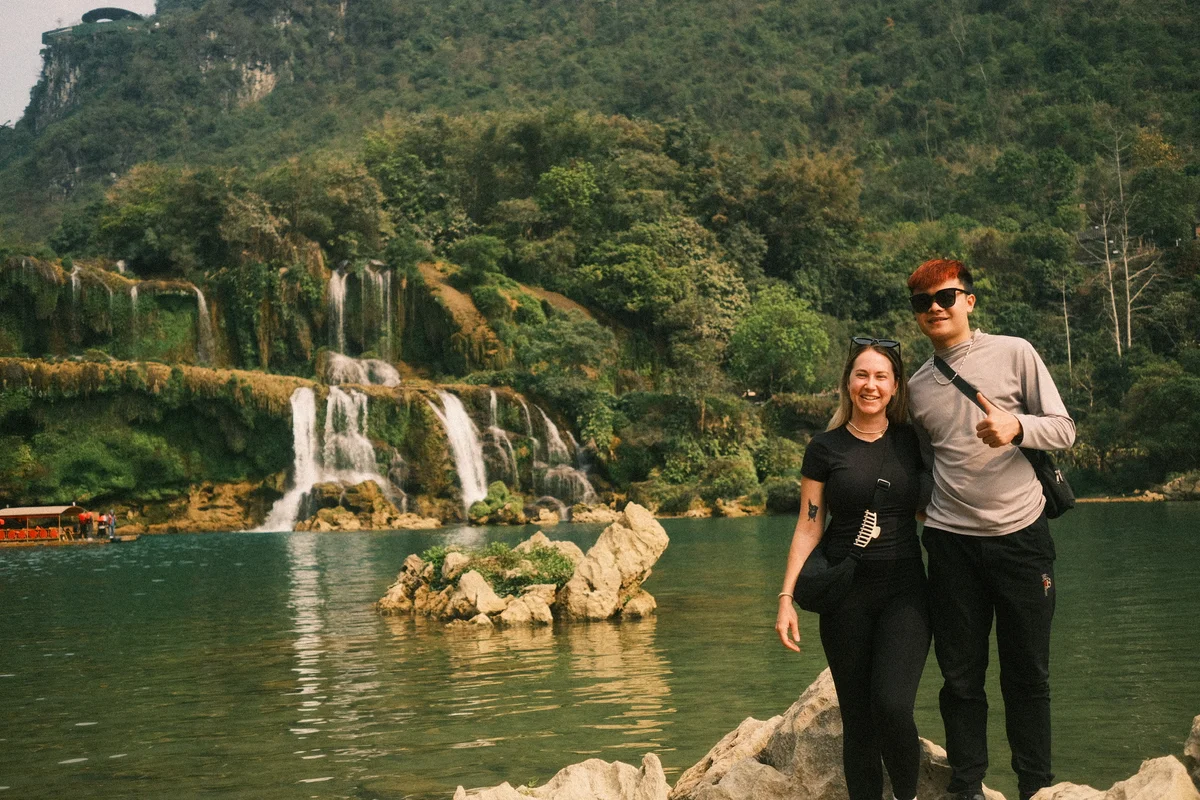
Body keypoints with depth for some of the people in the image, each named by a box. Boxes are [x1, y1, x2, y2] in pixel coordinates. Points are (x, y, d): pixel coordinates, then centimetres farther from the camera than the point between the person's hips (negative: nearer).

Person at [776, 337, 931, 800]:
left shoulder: (911, 442, 6)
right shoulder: (825, 449, 1)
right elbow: (808, 527, 1)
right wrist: (786, 597, -6)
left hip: (905, 591, 0)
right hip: (846, 596, 0)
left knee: (893, 705, -17)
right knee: (857, 719, 2)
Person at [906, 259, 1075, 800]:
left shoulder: (1013, 353, 0)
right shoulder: (917, 386, 10)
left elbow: (1064, 429, -2)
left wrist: (1016, 427, -20)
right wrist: (924, 507, 8)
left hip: (1021, 536, -2)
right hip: (952, 546, 2)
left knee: (1028, 675, 6)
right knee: (961, 676, 6)